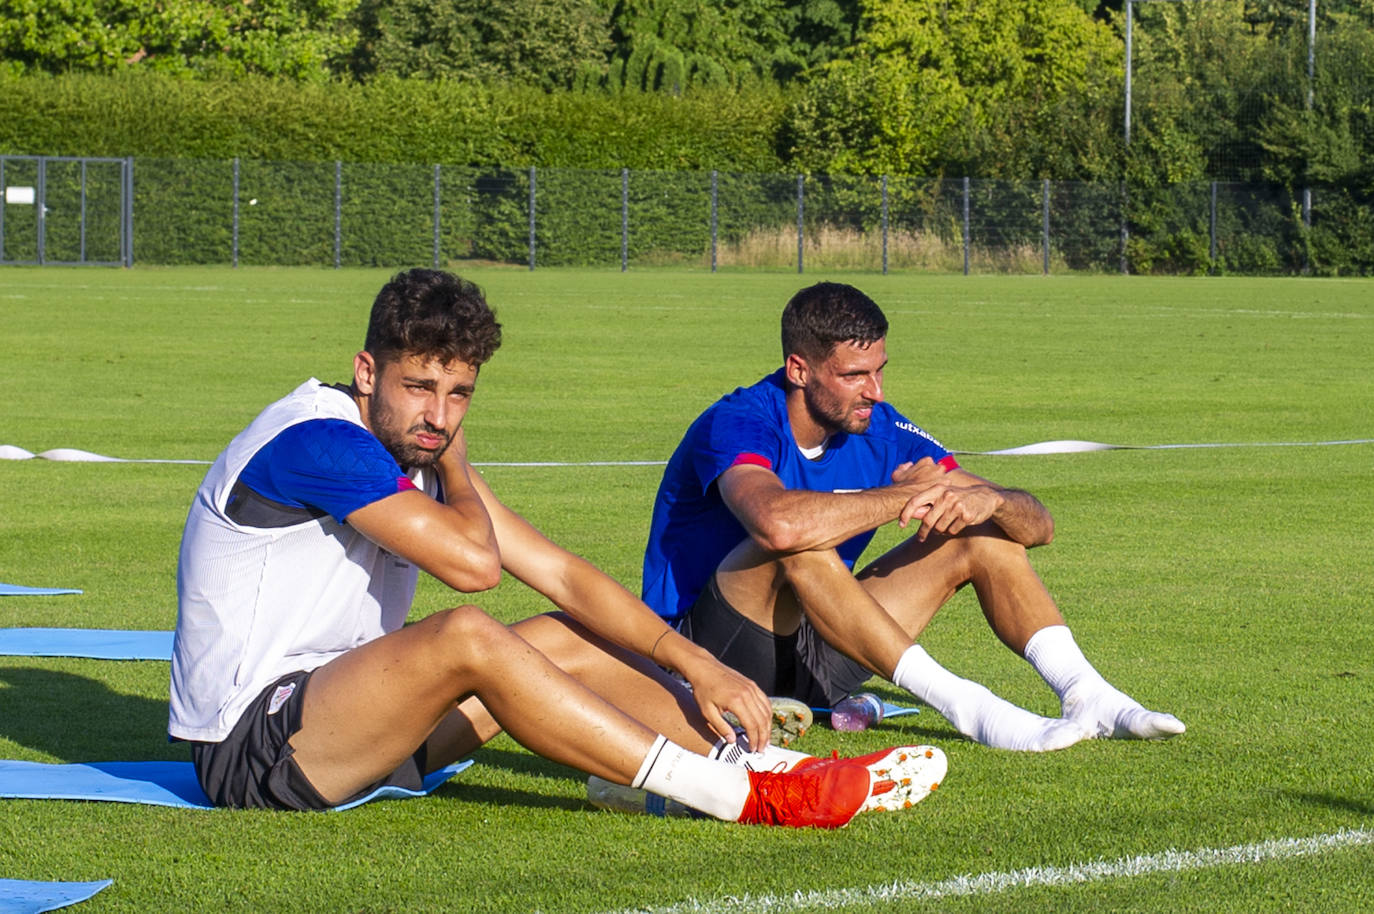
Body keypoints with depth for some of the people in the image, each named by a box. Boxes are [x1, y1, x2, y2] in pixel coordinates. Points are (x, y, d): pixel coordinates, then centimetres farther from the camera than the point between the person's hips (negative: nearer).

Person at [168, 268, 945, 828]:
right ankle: (741, 801, -28)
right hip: (248, 747, -10)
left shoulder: (417, 456, 10)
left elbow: (560, 573, 8)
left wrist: (696, 665, -2)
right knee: (465, 637, -29)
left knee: (562, 641, 6)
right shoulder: (317, 441, -19)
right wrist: (456, 468, -4)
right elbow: (474, 563, -25)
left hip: (334, 711, 10)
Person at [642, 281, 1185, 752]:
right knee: (798, 548, -35)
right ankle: (965, 707, -36)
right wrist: (902, 497, -28)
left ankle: (1085, 696, -20)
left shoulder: (879, 431, 1)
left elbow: (1037, 525, 1)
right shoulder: (738, 425, -19)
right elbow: (778, 521, -44)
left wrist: (989, 500, -25)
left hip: (811, 660, 7)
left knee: (983, 537, -2)